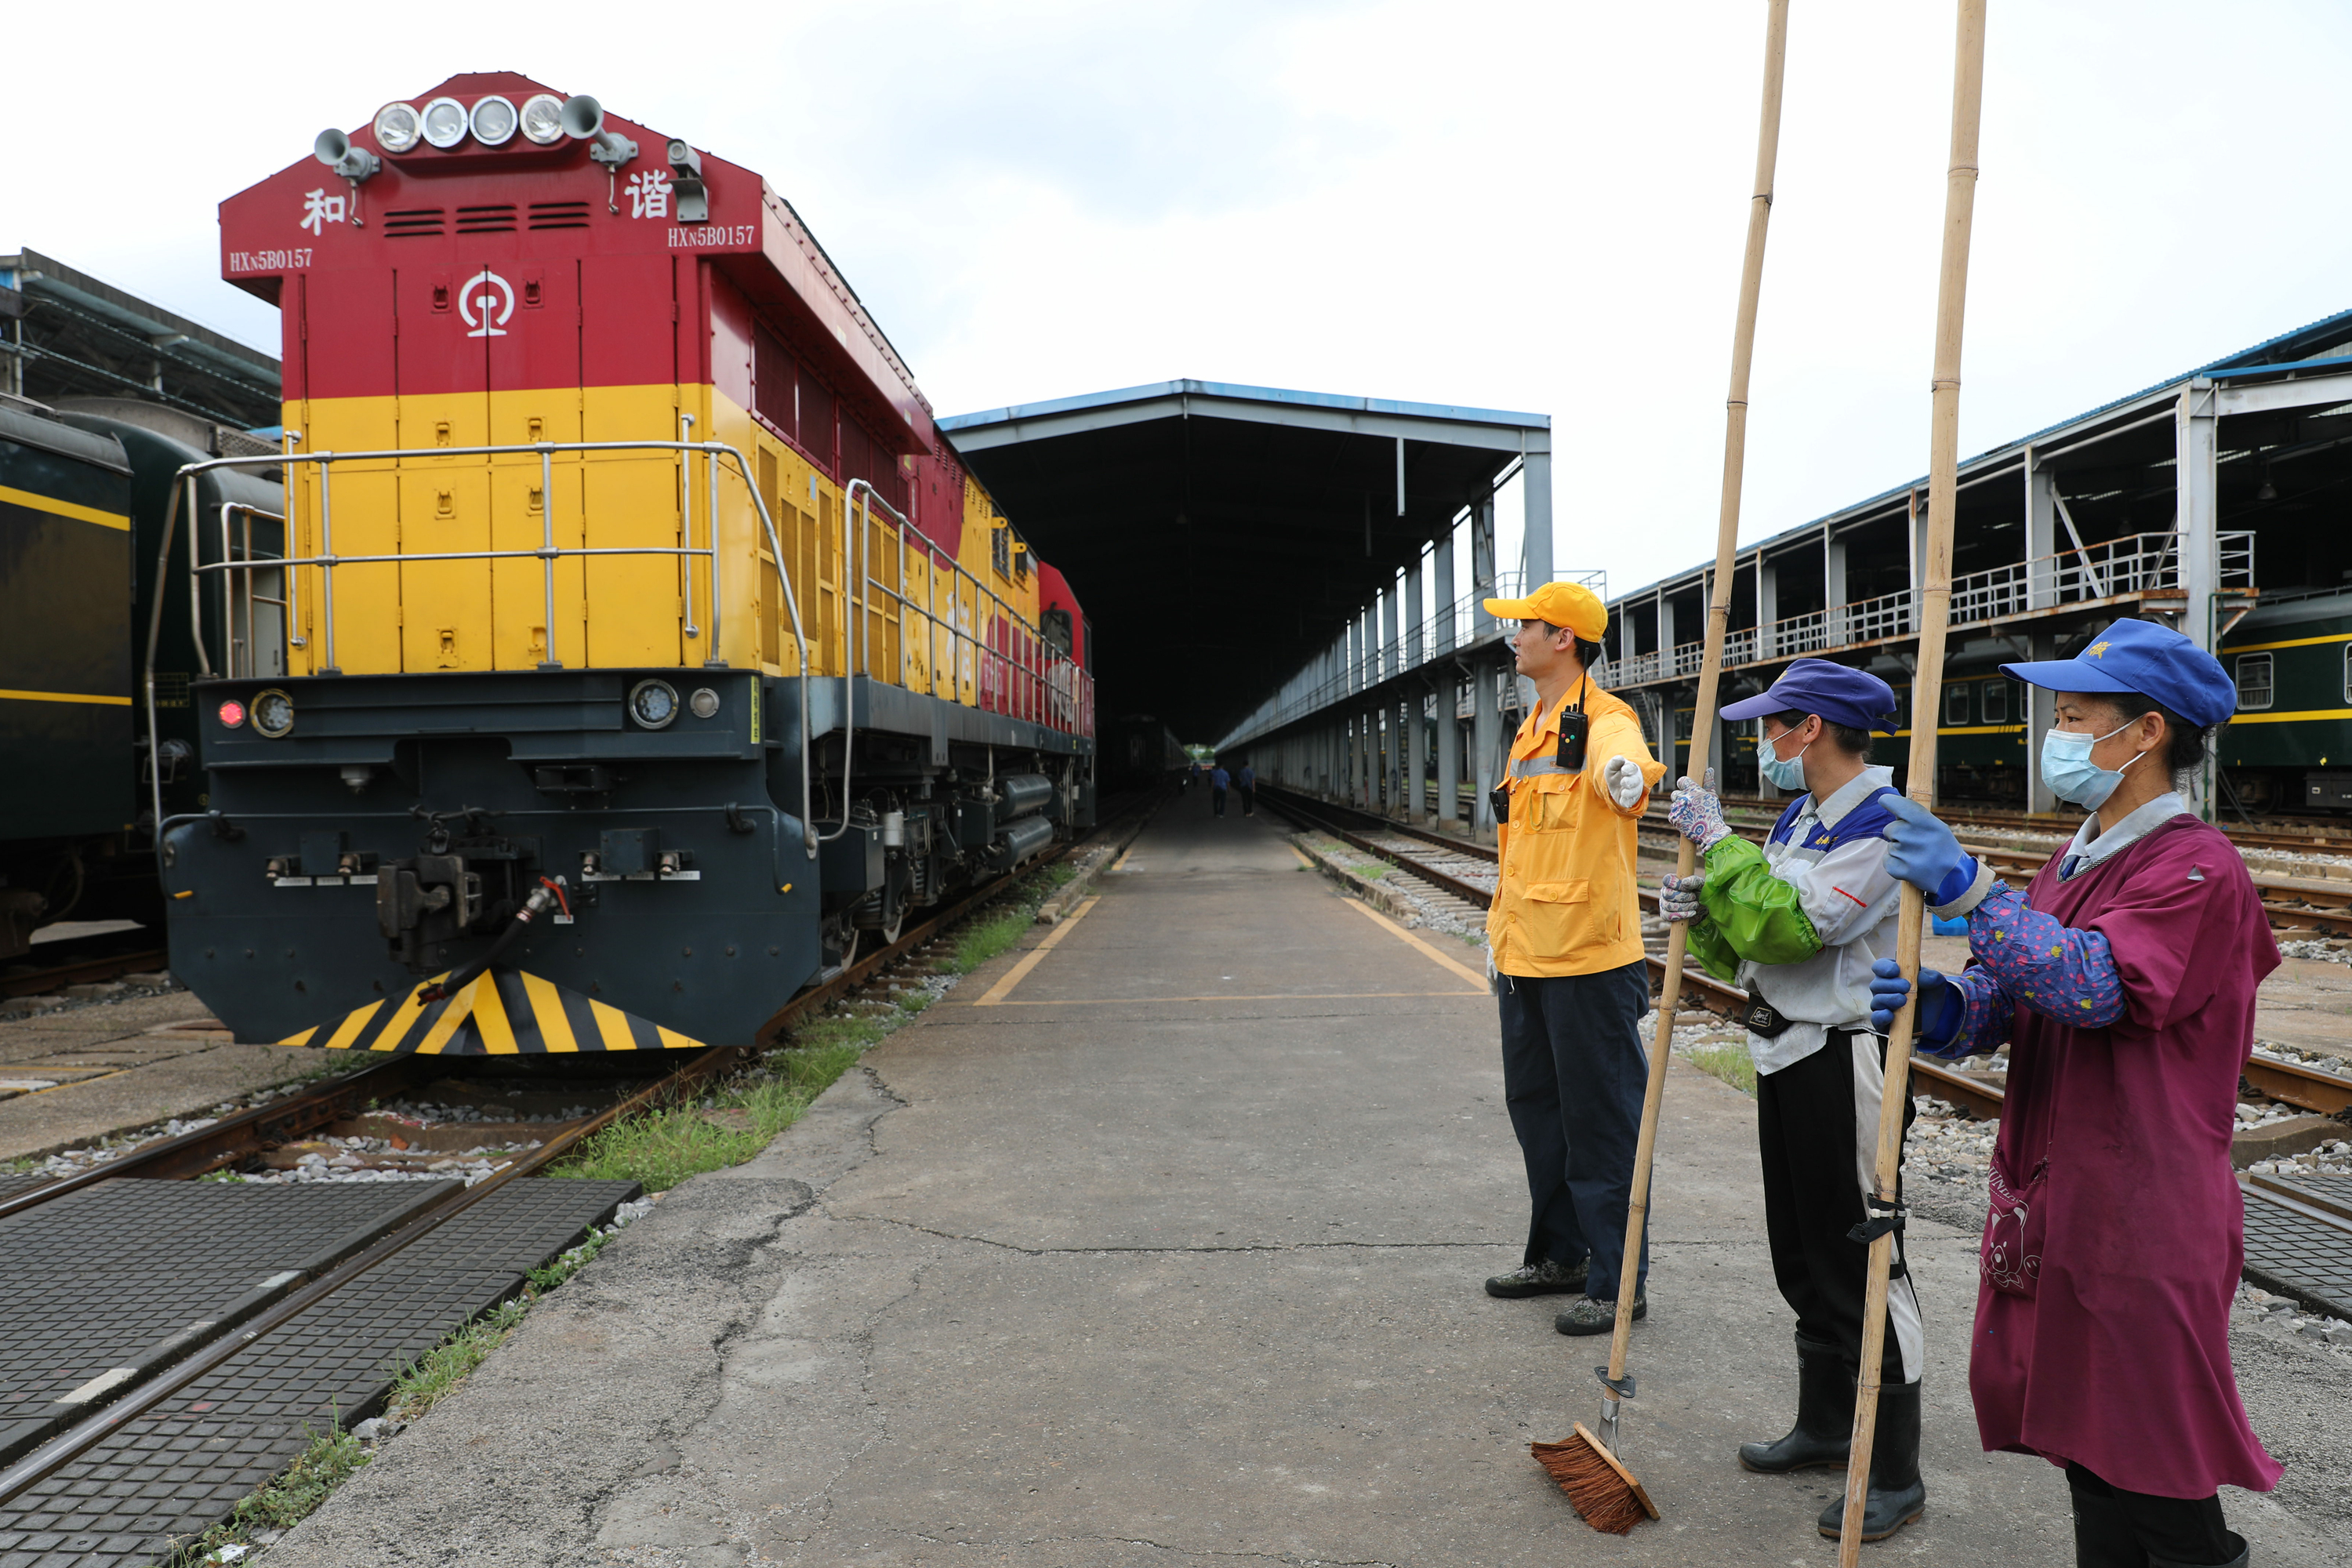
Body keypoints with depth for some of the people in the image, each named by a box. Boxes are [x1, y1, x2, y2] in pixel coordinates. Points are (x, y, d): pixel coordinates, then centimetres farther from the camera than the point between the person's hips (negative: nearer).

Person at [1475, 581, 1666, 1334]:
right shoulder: (1530, 730, 15)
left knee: (1601, 1121, 1)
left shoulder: (1603, 721, -13)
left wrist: (1627, 775, -62)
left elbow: (1625, 769, -39)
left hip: (1590, 959, -9)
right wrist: (1500, 928, 22)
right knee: (1536, 1108, 19)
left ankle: (1618, 1280, 15)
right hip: (1526, 960, 9)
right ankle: (1560, 1255, 35)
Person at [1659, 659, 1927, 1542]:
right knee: (1802, 1256, 19)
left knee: (1862, 1262, -1)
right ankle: (1824, 1427, 36)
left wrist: (1716, 842, -19)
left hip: (1842, 1061, -10)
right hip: (1784, 1055, 10)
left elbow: (1785, 925, -27)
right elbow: (1751, 947, 16)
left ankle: (1896, 1476, 12)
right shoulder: (1800, 817, 13)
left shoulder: (1880, 825, -17)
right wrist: (1701, 915, -3)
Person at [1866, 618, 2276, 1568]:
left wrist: (1968, 888, -28)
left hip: (2146, 1220, -8)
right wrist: (1938, 1010, -13)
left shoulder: (2197, 868, -13)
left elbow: (2095, 986, -27)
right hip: (2053, 1196, 8)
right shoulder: (2075, 862, 13)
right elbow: (2002, 996, 8)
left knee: (2156, 1463, 4)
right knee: (2084, 1436, 17)